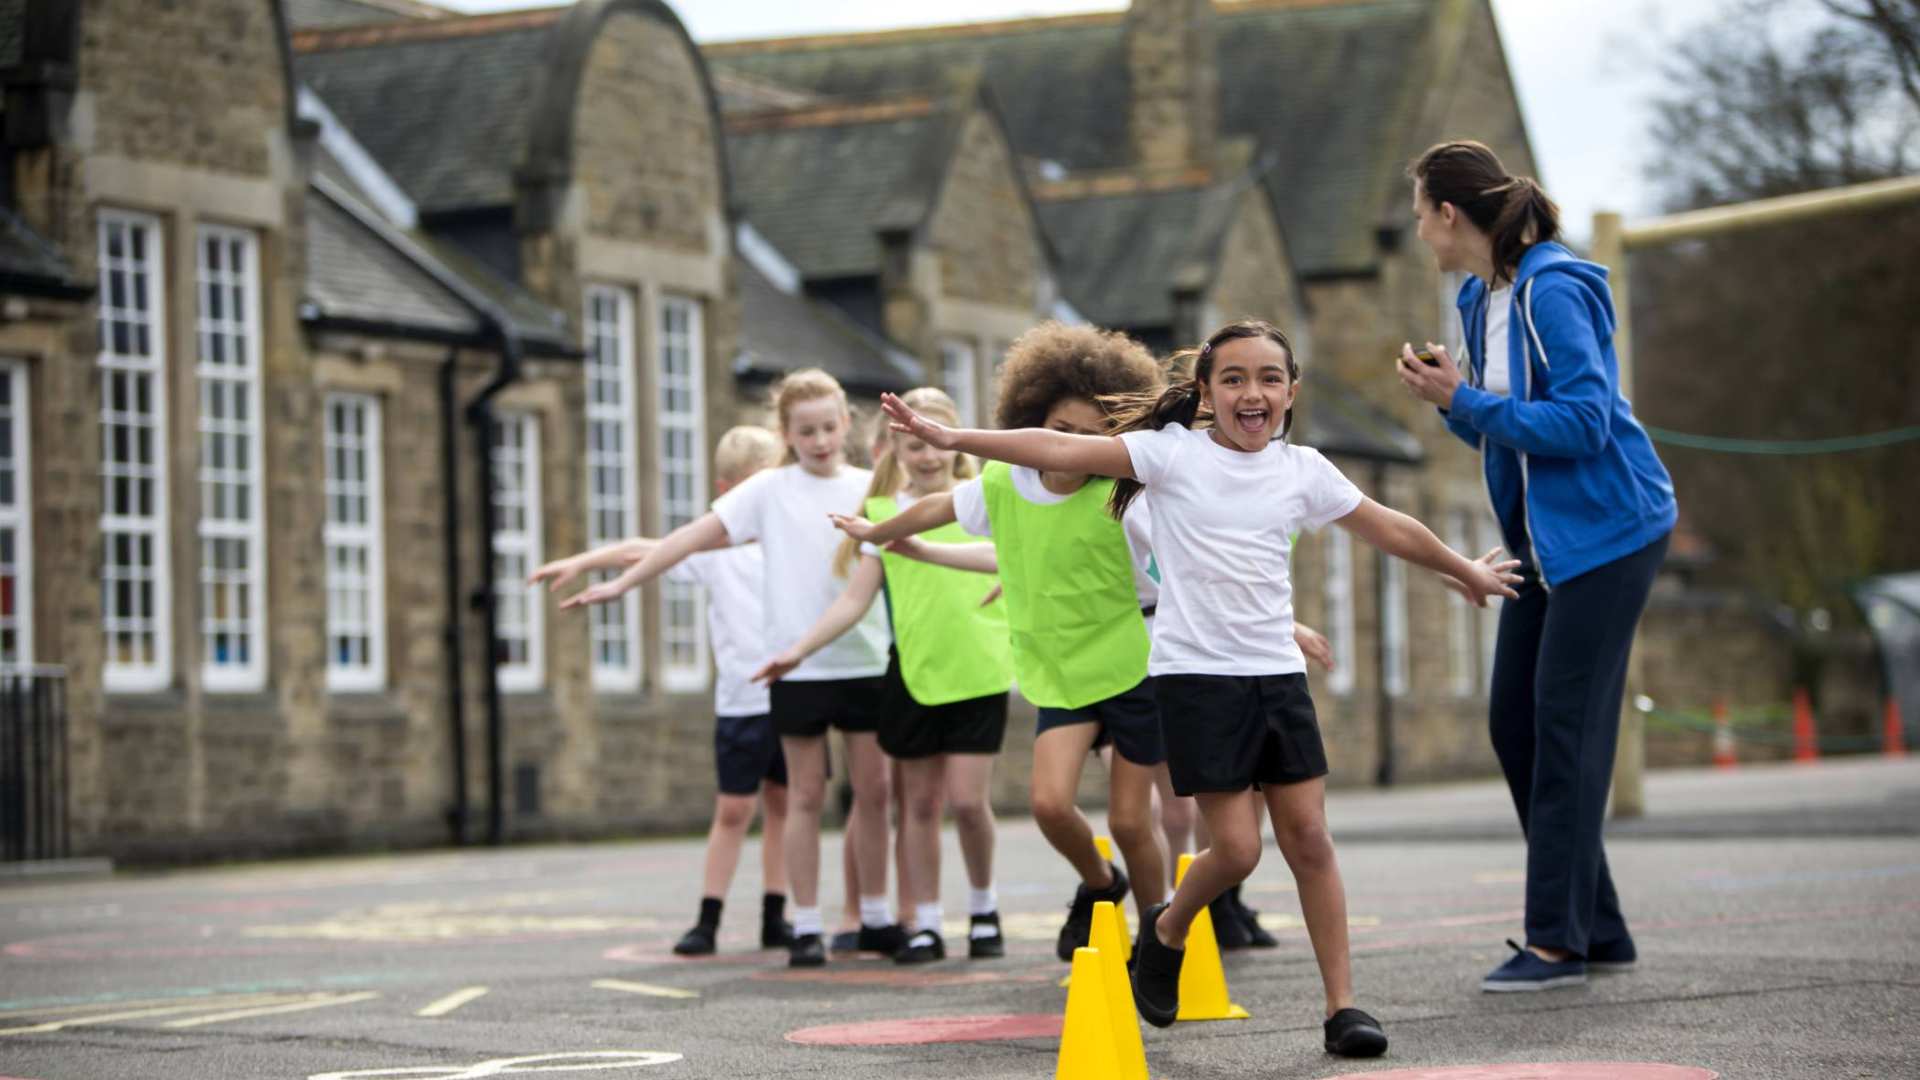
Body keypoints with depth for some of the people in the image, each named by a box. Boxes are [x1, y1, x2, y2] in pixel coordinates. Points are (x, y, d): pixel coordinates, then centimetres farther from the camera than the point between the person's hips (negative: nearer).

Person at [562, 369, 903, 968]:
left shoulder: (873, 488, 6)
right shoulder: (770, 490, 1)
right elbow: (695, 536, -1)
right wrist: (623, 582, -5)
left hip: (866, 661, 2)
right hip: (798, 665, -2)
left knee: (873, 790, 6)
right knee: (806, 794, 3)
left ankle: (875, 918, 18)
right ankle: (806, 925, 9)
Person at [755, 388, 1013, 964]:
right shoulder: (882, 515, 4)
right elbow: (855, 599, 4)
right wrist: (798, 650, -3)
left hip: (978, 671, -1)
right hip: (912, 673, 1)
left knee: (968, 798, -7)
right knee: (919, 801, 5)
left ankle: (984, 908, 16)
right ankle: (925, 925, 13)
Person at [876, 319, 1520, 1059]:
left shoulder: (1303, 470, 8)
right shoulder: (1173, 452, -4)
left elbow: (1389, 528, 21)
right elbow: (1063, 450, -12)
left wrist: (1467, 572, 32)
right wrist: (955, 438, -21)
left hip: (1278, 674, 4)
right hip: (1196, 675, -4)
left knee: (1309, 838, 0)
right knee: (1236, 847, -8)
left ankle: (1341, 1005, 6)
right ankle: (1167, 930, 23)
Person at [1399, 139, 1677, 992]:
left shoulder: (1551, 293, -19)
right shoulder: (1480, 298, 10)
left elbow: (1582, 421, -25)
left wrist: (1466, 401, -22)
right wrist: (1452, 399, -4)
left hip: (1606, 530, -10)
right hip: (1544, 538, 10)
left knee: (1565, 728, -9)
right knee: (1513, 723, 8)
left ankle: (1558, 940, -4)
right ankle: (1598, 929, 15)